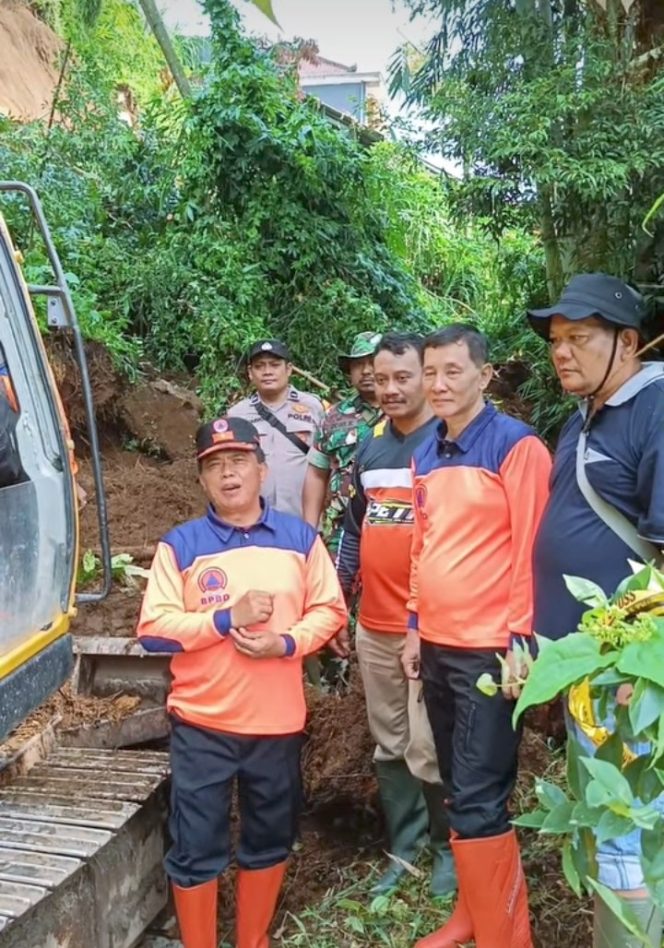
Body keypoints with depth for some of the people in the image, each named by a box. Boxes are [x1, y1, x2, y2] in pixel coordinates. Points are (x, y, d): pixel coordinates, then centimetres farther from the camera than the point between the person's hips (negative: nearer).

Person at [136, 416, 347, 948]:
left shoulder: (300, 538, 2)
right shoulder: (180, 545, -4)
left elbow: (329, 610, 3)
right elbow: (153, 629, -9)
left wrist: (287, 642, -15)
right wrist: (227, 619, -18)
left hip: (278, 721, 2)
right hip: (201, 724, -2)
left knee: (270, 840, 17)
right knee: (196, 848, 6)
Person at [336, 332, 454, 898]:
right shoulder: (369, 448, 10)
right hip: (373, 627, 6)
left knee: (429, 750, 1)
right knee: (389, 746, 16)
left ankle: (448, 847, 25)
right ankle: (403, 847, 32)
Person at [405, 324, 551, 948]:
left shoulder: (517, 446, -10)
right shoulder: (425, 457, 11)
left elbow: (531, 550, -13)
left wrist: (520, 640, -14)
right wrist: (416, 628, 15)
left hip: (490, 650, -7)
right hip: (437, 647, 7)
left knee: (477, 800, -3)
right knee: (459, 792, 16)